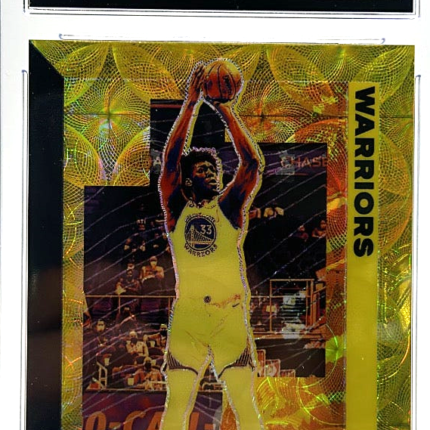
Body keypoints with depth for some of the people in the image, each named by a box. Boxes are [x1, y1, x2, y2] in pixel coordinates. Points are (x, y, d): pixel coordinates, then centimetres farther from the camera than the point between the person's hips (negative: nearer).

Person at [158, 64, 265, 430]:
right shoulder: (176, 209, 6)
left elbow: (253, 163, -6)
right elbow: (170, 159, -5)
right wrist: (191, 103, -8)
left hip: (231, 314, 0)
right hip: (187, 315, 1)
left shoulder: (230, 207, 6)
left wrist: (226, 111, -7)